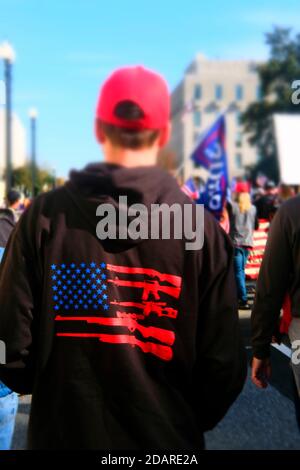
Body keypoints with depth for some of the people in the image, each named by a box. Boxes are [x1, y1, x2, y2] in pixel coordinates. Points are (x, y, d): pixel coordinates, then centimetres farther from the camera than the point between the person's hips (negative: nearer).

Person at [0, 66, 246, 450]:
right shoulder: (202, 227, -14)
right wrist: (191, 421, 10)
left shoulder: (44, 215, -13)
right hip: (166, 437, 0)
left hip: (65, 431, 1)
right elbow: (223, 364, -10)